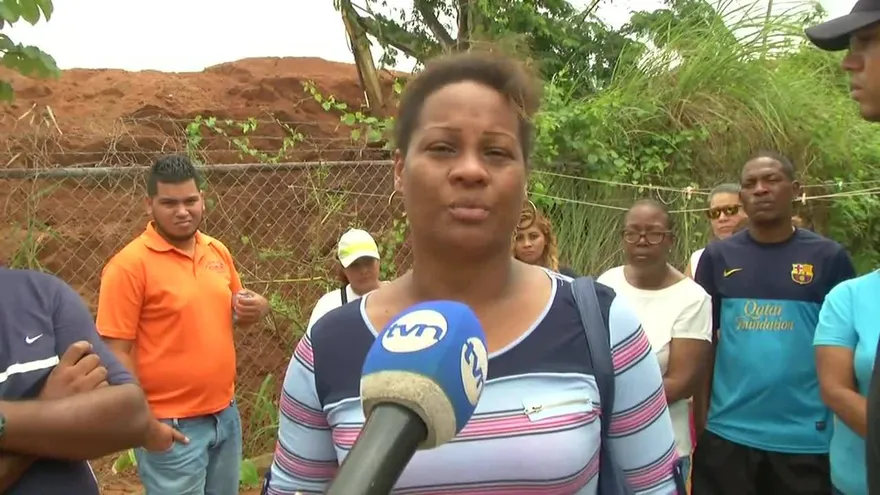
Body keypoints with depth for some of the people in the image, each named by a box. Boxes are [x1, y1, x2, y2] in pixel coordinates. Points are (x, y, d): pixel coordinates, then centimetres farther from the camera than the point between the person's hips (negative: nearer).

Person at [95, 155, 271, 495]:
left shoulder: (218, 251, 4)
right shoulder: (129, 265, -14)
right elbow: (117, 353, -14)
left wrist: (256, 308, -4)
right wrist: (143, 424, -16)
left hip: (225, 414, 6)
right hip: (171, 426, -6)